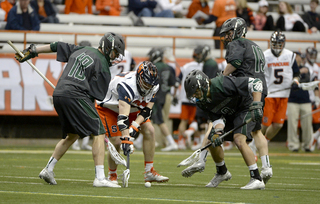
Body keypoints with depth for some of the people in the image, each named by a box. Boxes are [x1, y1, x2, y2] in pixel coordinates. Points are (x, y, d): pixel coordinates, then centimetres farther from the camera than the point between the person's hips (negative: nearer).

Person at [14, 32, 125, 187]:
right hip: (75, 96, -8)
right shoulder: (103, 66, 0)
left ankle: (48, 170, 25)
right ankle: (100, 178, -16)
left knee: (72, 135, 24)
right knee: (98, 133, -6)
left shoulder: (81, 50, 21)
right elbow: (95, 95, -2)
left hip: (58, 95, 8)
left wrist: (32, 51, 36)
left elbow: (56, 46, 27)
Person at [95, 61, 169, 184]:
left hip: (132, 108, 7)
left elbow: (146, 111, -15)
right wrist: (126, 140, -54)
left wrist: (135, 126, -33)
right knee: (116, 141, -18)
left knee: (149, 131, -8)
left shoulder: (153, 86, -19)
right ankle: (112, 176, 5)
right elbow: (123, 116, -48)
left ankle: (149, 172, -1)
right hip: (108, 108, -6)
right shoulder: (127, 85, -41)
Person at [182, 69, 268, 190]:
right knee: (212, 139, 1)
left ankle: (257, 179, -25)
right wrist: (217, 133, -26)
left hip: (246, 107, -8)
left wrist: (256, 104, -38)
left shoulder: (221, 84, -34)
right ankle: (222, 172, 26)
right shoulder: (201, 102, -9)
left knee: (239, 139, -27)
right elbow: (217, 119, -5)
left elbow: (255, 82, -31)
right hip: (229, 115, 8)